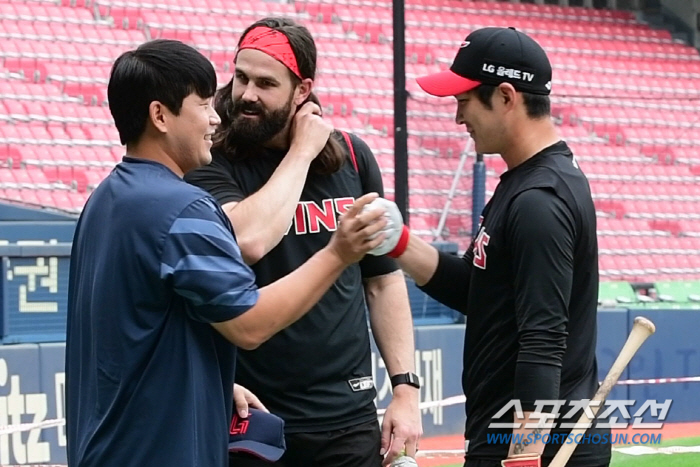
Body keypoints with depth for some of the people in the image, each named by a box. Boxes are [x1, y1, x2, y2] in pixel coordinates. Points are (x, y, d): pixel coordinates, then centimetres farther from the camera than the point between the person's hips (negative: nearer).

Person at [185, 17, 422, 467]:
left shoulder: (352, 156, 5)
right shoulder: (212, 163, -5)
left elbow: (384, 281, 12)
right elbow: (248, 241, -24)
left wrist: (406, 386, 5)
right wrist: (301, 153, -12)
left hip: (348, 418, 3)